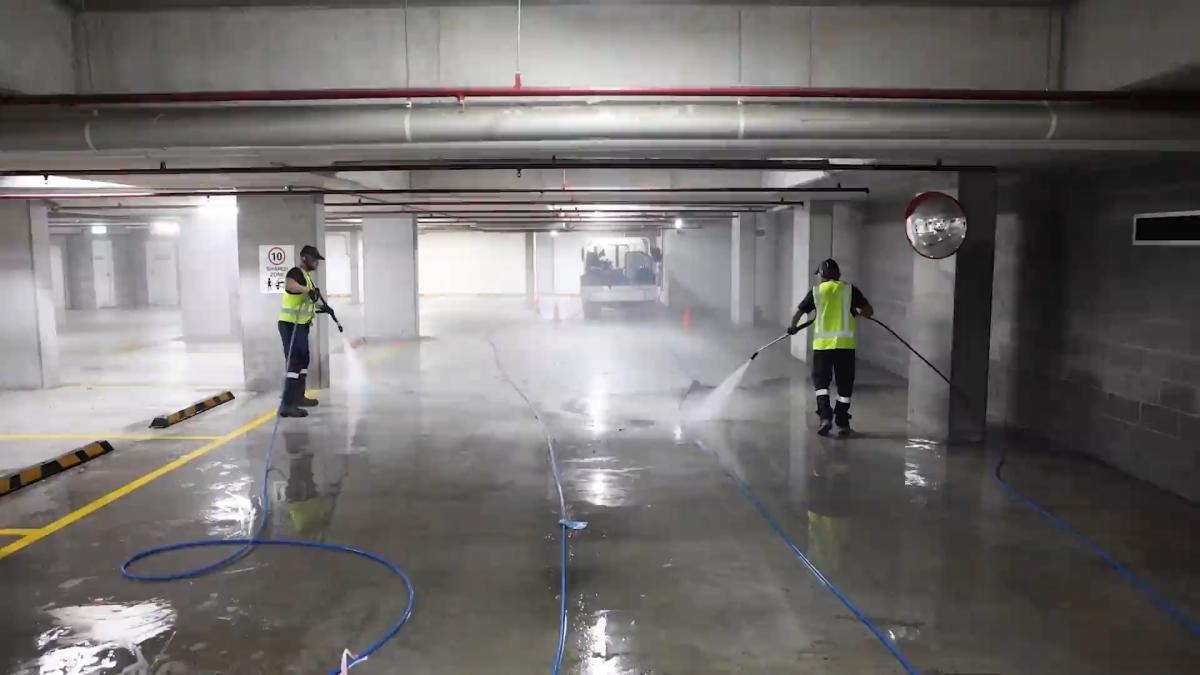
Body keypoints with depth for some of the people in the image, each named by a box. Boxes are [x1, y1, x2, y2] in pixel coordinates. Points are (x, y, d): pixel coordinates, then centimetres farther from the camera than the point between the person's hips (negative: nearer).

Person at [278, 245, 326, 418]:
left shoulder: (306, 275, 18)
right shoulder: (296, 272, -13)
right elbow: (288, 285, -37)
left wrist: (320, 308, 31)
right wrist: (308, 290, -37)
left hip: (300, 325, 11)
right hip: (290, 325, -11)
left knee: (303, 360, 20)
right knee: (295, 362, -13)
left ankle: (299, 397, 35)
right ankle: (287, 405, -14)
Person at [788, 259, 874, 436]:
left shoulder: (816, 291, 4)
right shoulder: (850, 289, 4)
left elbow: (799, 313, 7)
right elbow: (869, 312, 4)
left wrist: (793, 327, 27)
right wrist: (858, 313, 25)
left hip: (822, 343, 0)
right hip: (845, 343, 0)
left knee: (821, 380, 11)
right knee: (845, 384, 10)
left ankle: (825, 416, -3)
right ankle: (842, 422, 13)